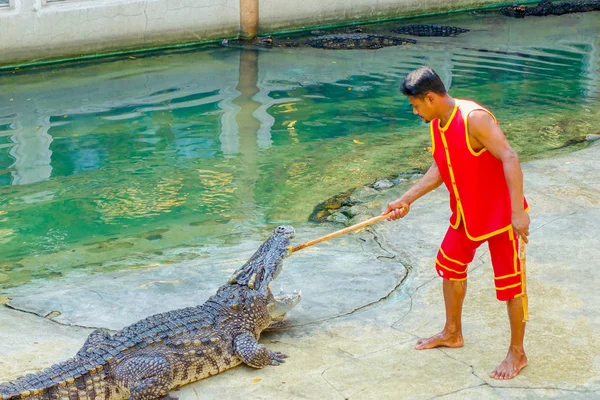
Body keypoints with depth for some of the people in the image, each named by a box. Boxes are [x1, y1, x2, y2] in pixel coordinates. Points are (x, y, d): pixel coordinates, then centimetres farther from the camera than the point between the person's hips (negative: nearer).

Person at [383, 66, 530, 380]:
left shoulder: (474, 118, -26)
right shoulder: (437, 123, 1)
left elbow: (510, 159, -30)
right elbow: (440, 168, 12)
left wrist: (518, 211, -34)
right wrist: (407, 199, 8)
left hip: (500, 212, -9)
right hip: (466, 211, 9)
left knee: (509, 281, 1)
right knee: (450, 265, 19)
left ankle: (517, 353, 16)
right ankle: (452, 333, 39)